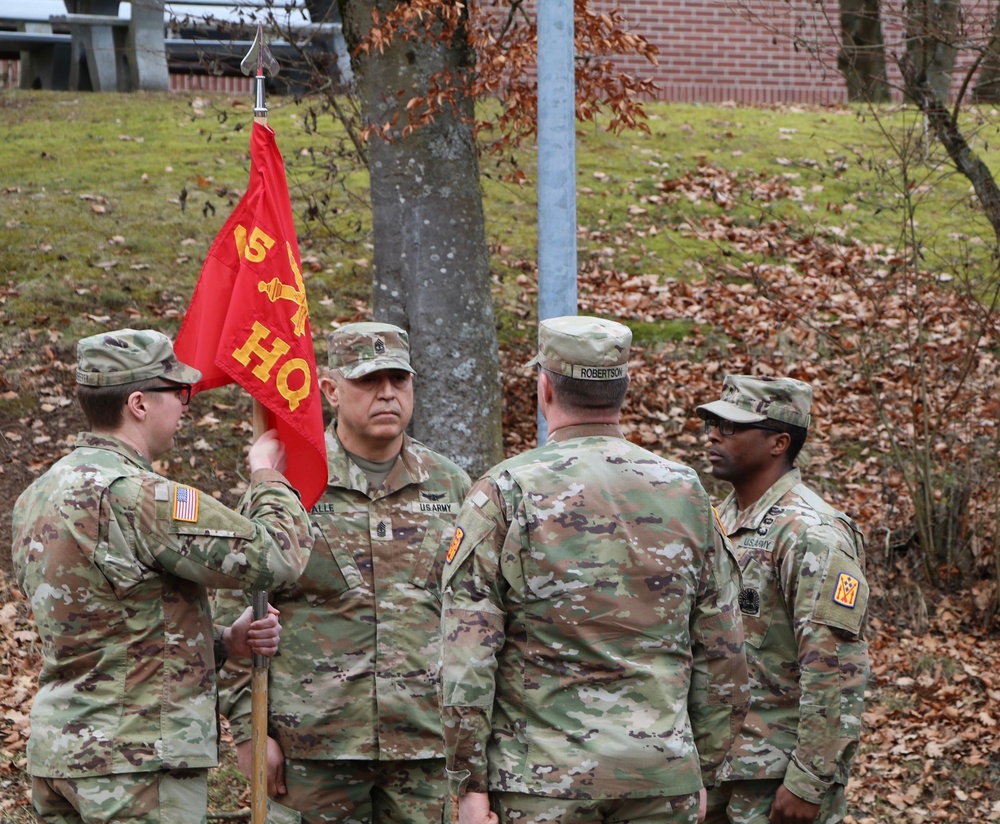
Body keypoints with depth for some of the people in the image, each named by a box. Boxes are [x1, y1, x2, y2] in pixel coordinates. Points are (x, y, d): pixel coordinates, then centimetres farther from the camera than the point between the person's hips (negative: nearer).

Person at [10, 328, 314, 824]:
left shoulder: (39, 495, 12)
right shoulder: (135, 496, -19)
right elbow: (276, 555, -15)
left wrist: (225, 641, 8)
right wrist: (266, 476, 4)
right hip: (139, 760, -9)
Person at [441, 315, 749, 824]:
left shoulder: (504, 493, -5)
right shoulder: (685, 491, 5)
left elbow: (467, 656, -9)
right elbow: (722, 654, 8)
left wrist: (470, 782, -5)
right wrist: (702, 771, 16)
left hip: (543, 779, -3)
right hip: (662, 776, 3)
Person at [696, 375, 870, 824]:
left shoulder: (810, 535, -16)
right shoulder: (721, 520, 12)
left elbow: (837, 673, -20)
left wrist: (809, 782, -22)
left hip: (779, 781, -8)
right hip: (714, 767, 8)